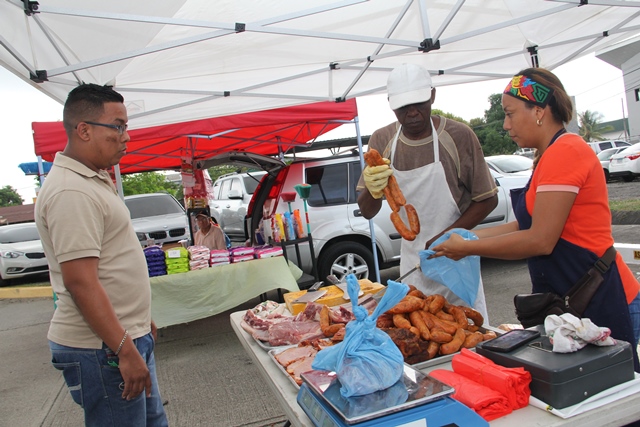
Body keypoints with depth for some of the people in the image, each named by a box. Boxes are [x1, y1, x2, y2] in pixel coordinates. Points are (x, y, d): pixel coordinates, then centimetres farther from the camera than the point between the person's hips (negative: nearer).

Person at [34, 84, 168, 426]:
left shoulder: (91, 181, 12)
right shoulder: (70, 192, -20)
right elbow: (80, 282, -24)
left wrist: (140, 321, 23)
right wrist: (125, 351, -22)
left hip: (127, 336, 10)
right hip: (104, 349, -10)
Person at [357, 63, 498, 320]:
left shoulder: (458, 135, -10)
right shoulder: (381, 141, -2)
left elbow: (488, 199, -5)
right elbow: (367, 212, -2)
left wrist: (446, 237, -18)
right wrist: (372, 192, -26)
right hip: (411, 263, 3)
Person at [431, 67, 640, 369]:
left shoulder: (565, 152, -19)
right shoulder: (551, 155, 13)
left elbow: (540, 240, -23)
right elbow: (529, 224, 14)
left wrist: (467, 248, -14)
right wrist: (470, 236, 8)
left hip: (599, 301, -10)